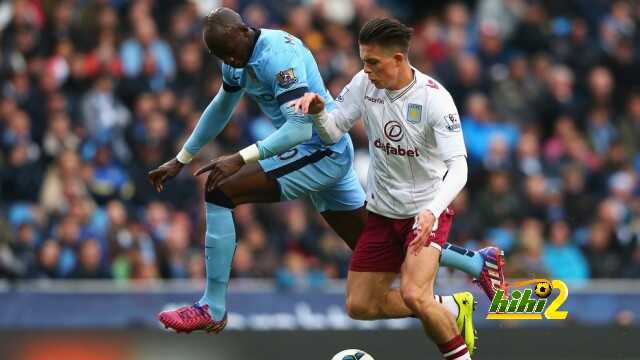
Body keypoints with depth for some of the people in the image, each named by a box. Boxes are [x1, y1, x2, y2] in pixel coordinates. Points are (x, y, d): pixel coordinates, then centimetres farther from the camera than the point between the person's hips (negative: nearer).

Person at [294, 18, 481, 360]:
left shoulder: (434, 98, -22)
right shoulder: (364, 84, -8)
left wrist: (432, 211, -44)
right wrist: (318, 111, -22)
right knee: (359, 306, 7)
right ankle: (448, 310, 27)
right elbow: (332, 133, 2)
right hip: (382, 212, 6)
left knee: (413, 295, -28)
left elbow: (458, 167, -28)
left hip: (427, 212, -6)